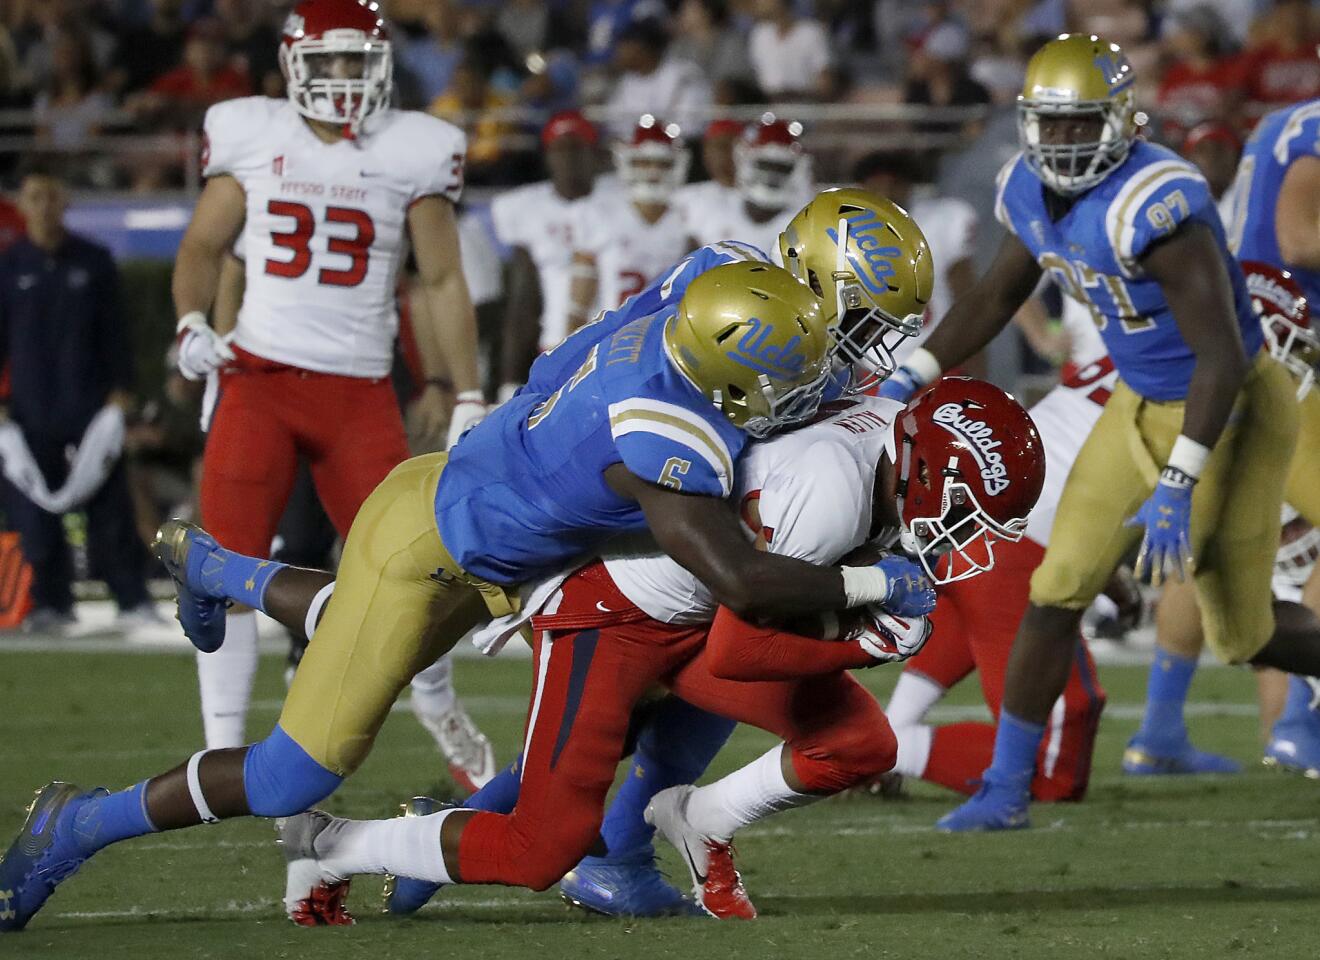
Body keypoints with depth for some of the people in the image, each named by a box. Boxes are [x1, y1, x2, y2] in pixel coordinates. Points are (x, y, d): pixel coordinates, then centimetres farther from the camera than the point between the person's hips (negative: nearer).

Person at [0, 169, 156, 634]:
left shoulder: (94, 261, 6)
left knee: (110, 509, -4)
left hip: (92, 405, 0)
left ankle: (133, 600, 0)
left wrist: (120, 395, 1)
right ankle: (52, 603, 8)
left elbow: (115, 333, 8)